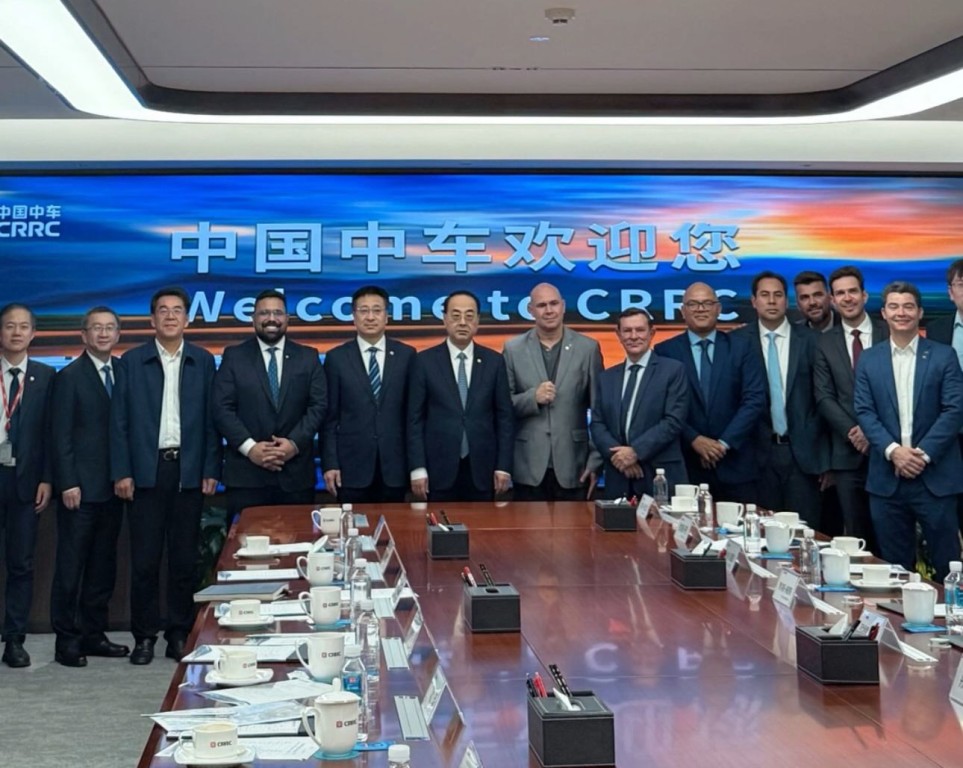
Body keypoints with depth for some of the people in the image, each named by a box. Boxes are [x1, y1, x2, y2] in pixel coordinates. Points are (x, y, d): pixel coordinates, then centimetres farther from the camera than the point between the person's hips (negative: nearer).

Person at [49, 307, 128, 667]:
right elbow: (61, 436, -7)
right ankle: (66, 640, 7)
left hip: (112, 487, 5)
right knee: (71, 566, 0)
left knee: (103, 565, 11)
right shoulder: (70, 377, -3)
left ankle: (94, 634, 19)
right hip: (81, 488, -5)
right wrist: (68, 484, -13)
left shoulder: (123, 372, 10)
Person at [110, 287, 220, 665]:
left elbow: (210, 420, 4)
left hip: (188, 471, 1)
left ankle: (180, 635, 15)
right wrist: (121, 472, -4)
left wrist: (210, 470, -1)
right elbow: (119, 420, 2)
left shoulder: (203, 361, 7)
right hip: (147, 470, -1)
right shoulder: (132, 361, 4)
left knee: (184, 559, 5)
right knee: (144, 559, 2)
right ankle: (144, 637, 12)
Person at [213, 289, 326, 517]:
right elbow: (221, 407, -1)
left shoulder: (308, 357, 11)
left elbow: (318, 406, 3)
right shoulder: (234, 356, 7)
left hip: (296, 472, 1)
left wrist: (295, 443, -11)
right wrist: (249, 447, -12)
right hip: (246, 472, -1)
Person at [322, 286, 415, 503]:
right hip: (352, 465, -1)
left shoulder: (406, 355, 4)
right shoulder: (336, 358, 2)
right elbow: (330, 417, 1)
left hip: (394, 466, 1)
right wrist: (329, 463, -5)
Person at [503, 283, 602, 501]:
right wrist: (533, 397, -15)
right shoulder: (513, 349, 4)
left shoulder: (588, 348, 3)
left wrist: (596, 461, -1)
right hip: (529, 467, 0)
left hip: (572, 467, 0)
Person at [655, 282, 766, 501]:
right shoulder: (665, 351, 4)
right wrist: (694, 440, -11)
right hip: (686, 463, -1)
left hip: (735, 462, 1)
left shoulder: (741, 348, 6)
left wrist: (725, 442, -9)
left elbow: (755, 400, -2)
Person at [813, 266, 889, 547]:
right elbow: (824, 397, 2)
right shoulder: (824, 344, 8)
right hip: (849, 453, 1)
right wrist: (853, 432, -12)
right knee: (857, 535, 5)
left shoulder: (891, 333, 4)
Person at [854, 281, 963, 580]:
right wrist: (893, 450, -13)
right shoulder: (868, 359, 9)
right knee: (894, 565, 9)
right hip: (886, 478, 2)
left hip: (935, 475, -2)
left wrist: (923, 453, -14)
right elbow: (864, 411, 2)